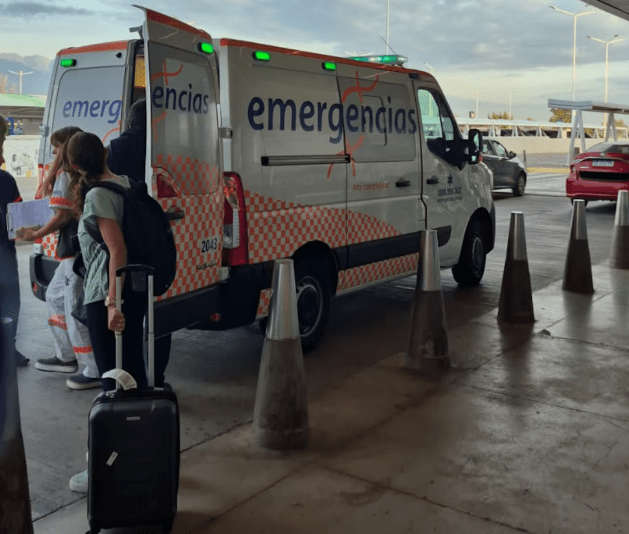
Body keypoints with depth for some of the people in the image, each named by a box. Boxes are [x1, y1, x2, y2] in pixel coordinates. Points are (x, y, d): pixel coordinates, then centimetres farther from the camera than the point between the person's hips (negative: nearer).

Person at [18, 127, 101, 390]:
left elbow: (63, 215, -18)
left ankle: (96, 371, -2)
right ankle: (66, 356, 33)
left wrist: (36, 234, -8)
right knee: (56, 296, 24)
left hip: (77, 252, -11)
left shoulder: (66, 175, -13)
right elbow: (46, 190, 24)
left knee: (76, 309, -7)